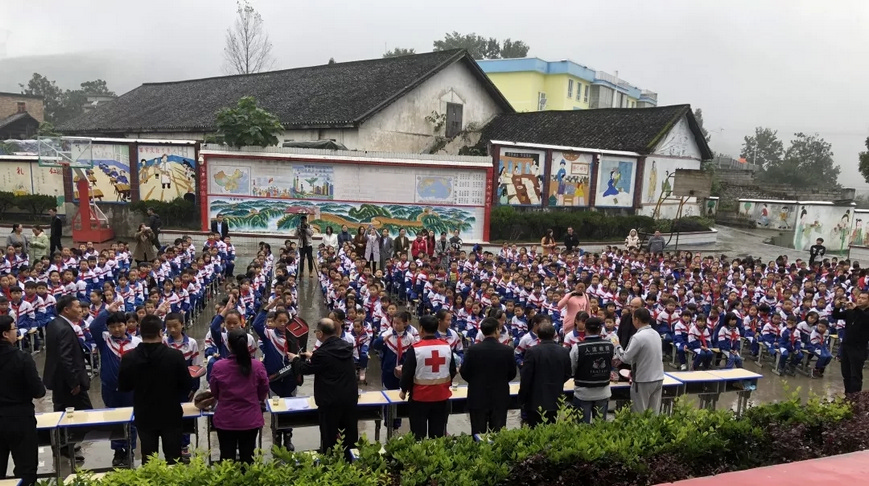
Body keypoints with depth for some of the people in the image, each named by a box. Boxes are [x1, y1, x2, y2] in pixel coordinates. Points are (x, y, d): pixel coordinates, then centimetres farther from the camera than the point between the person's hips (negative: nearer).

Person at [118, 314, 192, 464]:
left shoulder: (129, 357, -12)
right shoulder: (175, 355, -17)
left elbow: (123, 387, 1)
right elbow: (187, 386, -9)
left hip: (144, 417, 2)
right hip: (171, 415, -2)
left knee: (148, 461, 14)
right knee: (173, 460, 11)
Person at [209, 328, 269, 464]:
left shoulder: (218, 367, -16)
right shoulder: (258, 366, -15)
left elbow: (214, 394, 2)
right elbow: (263, 394, 0)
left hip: (225, 421, 0)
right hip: (251, 420, 0)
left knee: (227, 458, 14)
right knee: (248, 458, 14)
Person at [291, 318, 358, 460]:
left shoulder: (323, 352, -19)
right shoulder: (347, 346, 3)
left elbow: (306, 369, -5)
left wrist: (295, 359, 15)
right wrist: (313, 356, 29)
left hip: (330, 400, -7)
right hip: (350, 397, 7)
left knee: (329, 435, 6)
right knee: (350, 433, 17)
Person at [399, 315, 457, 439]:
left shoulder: (416, 348, -15)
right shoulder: (447, 347, -2)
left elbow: (407, 372, -10)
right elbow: (452, 371, 8)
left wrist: (404, 390, 8)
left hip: (420, 396, -3)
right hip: (442, 396, 4)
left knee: (418, 435, 10)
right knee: (438, 434, 14)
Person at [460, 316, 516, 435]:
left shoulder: (473, 350, -12)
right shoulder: (507, 350, -9)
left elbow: (464, 373, -4)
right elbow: (512, 374, 2)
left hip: (478, 398, -1)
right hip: (500, 399, 1)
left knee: (478, 434, 8)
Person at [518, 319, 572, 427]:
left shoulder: (532, 352, -15)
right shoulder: (564, 352, -2)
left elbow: (525, 379, -12)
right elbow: (567, 375, 8)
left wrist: (522, 400, -1)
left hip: (536, 403, -4)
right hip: (556, 402, 4)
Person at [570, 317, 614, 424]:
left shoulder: (577, 347, -17)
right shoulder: (610, 346, -6)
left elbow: (571, 370, -10)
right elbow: (611, 366, 6)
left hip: (583, 393, -3)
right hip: (603, 393, 3)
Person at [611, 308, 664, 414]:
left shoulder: (638, 337, -19)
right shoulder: (656, 334, 5)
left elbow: (625, 358, -16)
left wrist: (617, 346, 1)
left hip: (644, 381, -7)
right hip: (658, 378, 7)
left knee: (640, 415, 4)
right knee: (654, 413, 13)